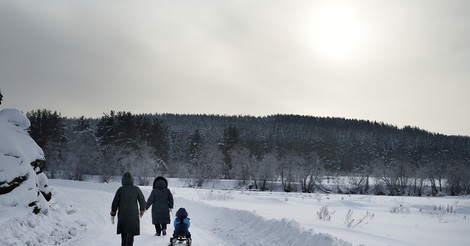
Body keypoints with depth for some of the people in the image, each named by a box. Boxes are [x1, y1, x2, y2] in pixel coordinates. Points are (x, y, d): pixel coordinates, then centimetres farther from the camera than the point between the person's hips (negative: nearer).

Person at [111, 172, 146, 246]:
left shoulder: (120, 189, -4)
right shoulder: (136, 189, -4)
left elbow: (115, 203, -1)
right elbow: (142, 201, 2)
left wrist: (113, 214, 9)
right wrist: (142, 210, 18)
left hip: (122, 215, 2)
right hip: (133, 215, -1)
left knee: (123, 233, 19)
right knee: (131, 234, 1)